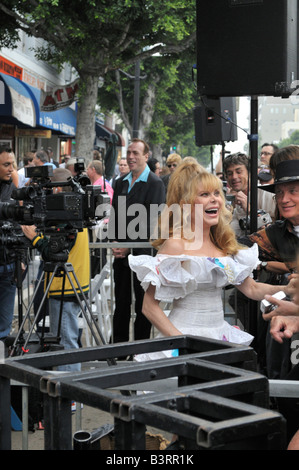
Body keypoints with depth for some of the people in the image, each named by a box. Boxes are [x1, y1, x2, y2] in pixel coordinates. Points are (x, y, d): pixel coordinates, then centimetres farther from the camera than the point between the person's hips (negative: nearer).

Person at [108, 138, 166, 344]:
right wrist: (114, 242, 0)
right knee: (121, 301, 12)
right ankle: (119, 344, 22)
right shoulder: (121, 182, 13)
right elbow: (114, 215, 14)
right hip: (121, 253, 6)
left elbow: (151, 221, -14)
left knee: (142, 302, 3)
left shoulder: (155, 184, -9)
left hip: (143, 253, -6)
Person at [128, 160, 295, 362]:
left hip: (221, 335, 6)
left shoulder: (224, 243, 9)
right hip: (187, 336, -6)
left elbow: (252, 289, 15)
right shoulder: (176, 245, -12)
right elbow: (150, 306, -12)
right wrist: (181, 340, -20)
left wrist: (289, 288, 0)